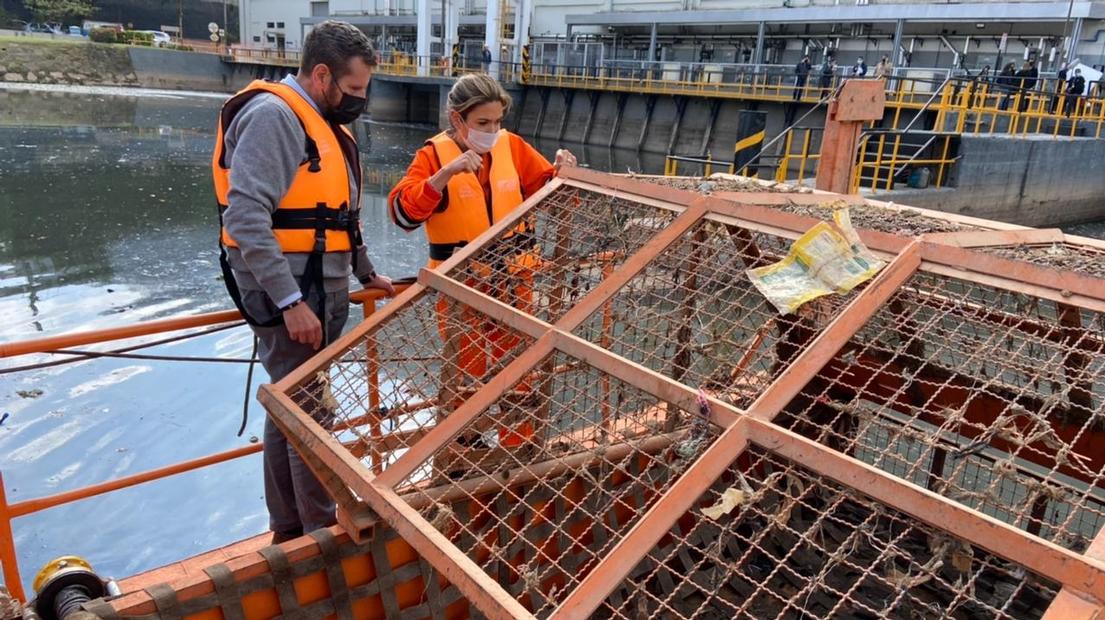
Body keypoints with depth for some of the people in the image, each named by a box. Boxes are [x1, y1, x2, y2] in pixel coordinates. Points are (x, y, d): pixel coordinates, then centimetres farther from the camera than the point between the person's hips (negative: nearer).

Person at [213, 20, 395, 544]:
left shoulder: (320, 123, 16)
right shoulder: (273, 115, -15)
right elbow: (246, 216, -24)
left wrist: (366, 273, 27)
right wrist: (291, 302, -26)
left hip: (319, 291, 10)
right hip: (287, 294, -10)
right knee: (311, 416, -4)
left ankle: (288, 529, 30)